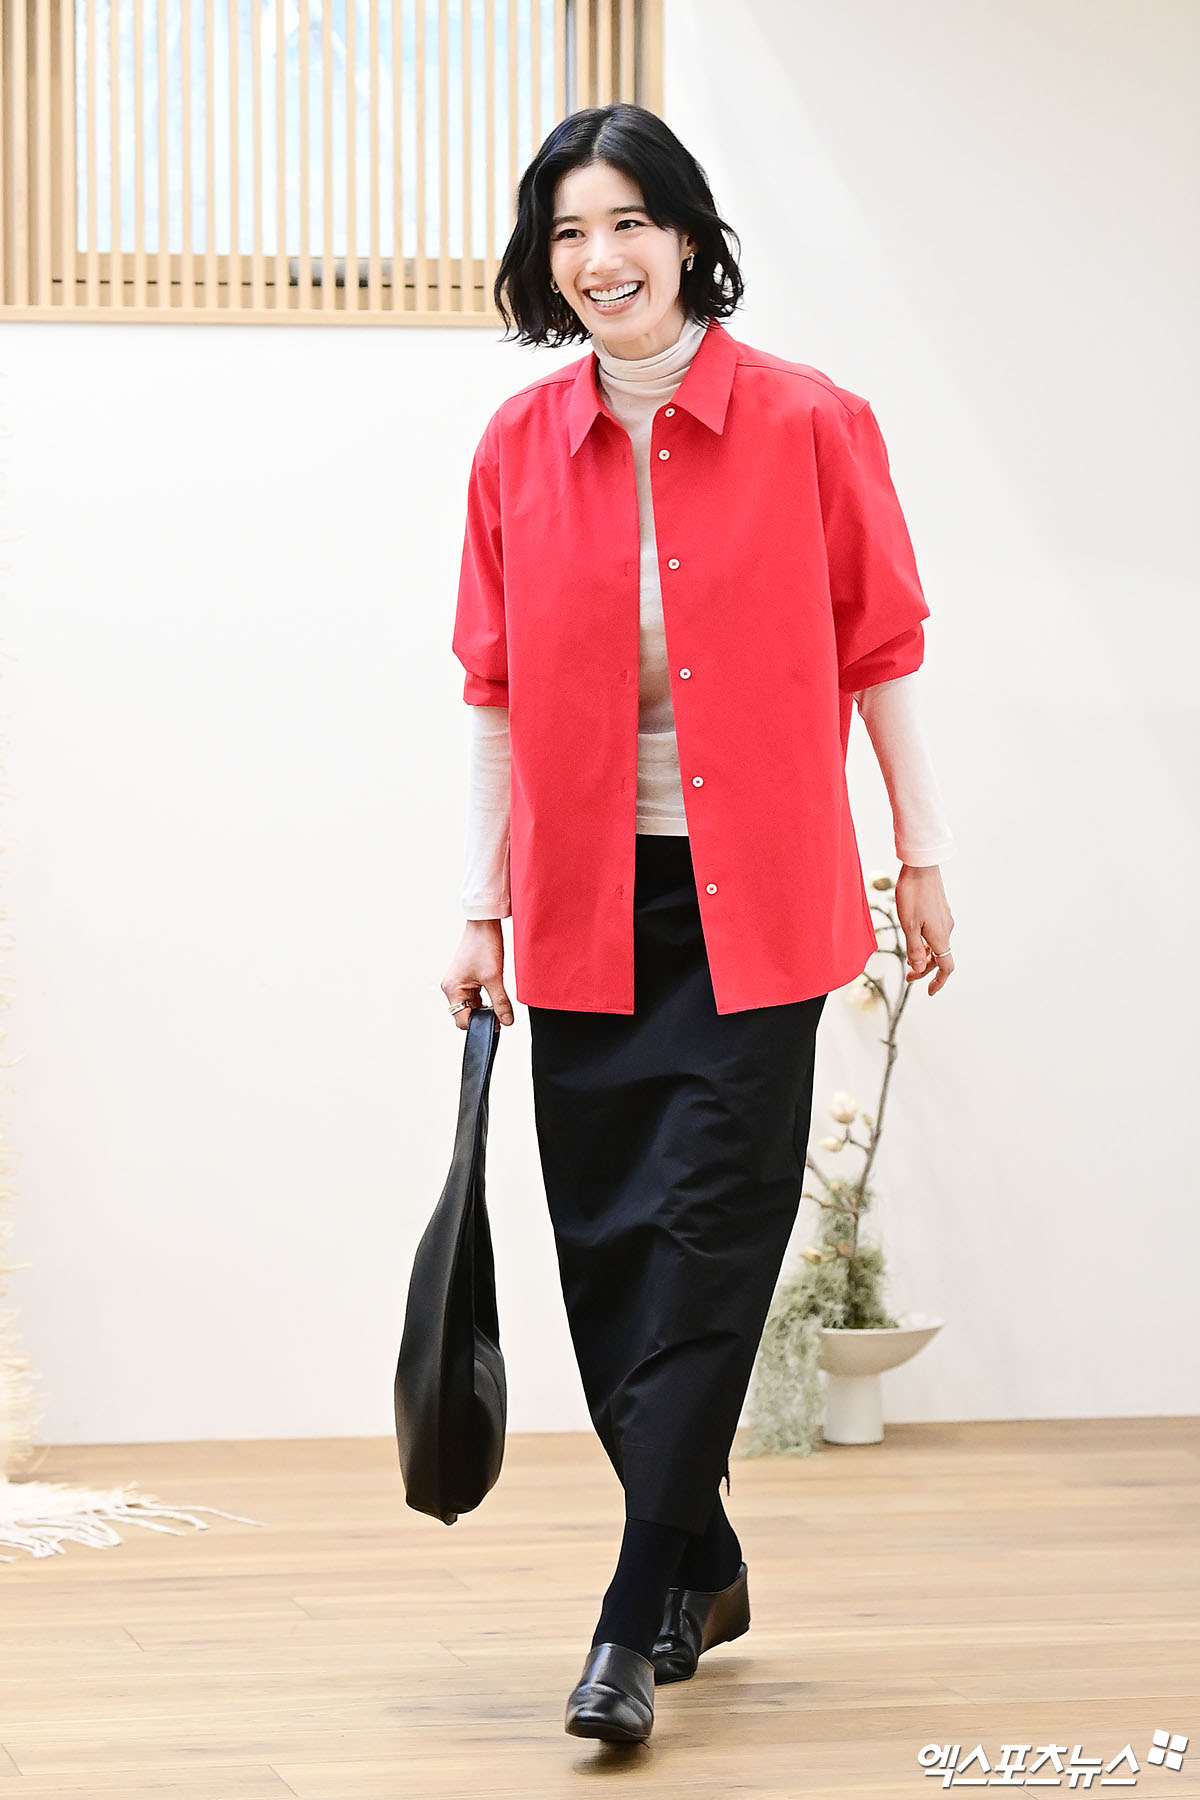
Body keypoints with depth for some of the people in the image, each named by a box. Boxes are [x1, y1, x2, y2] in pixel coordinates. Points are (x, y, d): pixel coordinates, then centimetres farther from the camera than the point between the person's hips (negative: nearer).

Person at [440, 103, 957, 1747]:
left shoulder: (809, 425, -5)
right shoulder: (518, 448, 4)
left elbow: (881, 651, 1)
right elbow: (498, 695, 8)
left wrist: (924, 859, 3)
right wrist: (481, 909, 6)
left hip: (754, 904, -3)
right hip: (585, 914, 4)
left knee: (706, 1242, -7)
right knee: (608, 1255, 8)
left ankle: (635, 1622, -3)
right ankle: (703, 1567, 27)